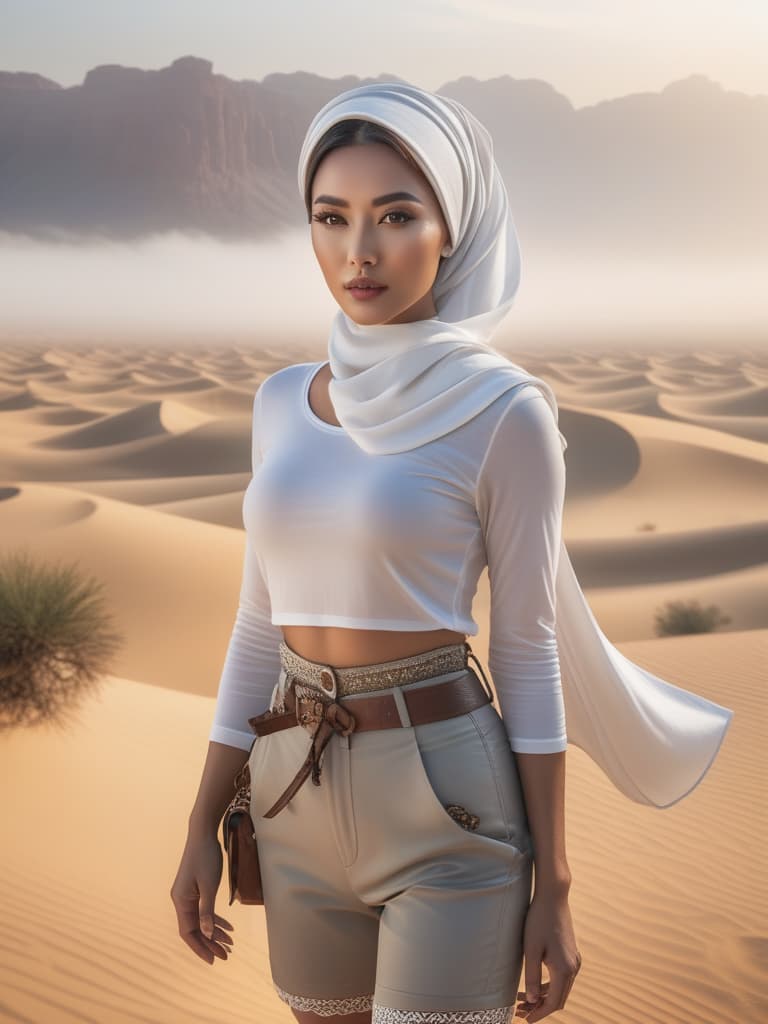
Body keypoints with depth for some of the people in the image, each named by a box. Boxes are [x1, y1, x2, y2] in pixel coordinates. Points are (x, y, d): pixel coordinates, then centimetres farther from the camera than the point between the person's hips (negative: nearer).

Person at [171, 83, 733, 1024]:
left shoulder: (503, 413, -10)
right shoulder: (284, 403, 5)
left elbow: (527, 649, -7)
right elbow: (262, 626, 9)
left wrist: (552, 885, -6)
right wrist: (203, 828, 8)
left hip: (449, 813, -5)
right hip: (304, 807, 6)